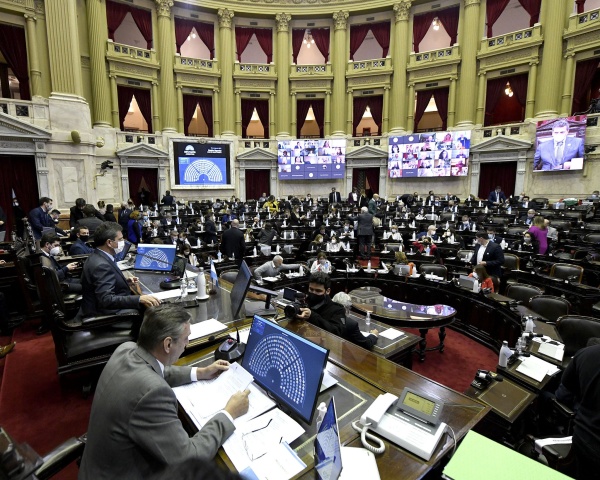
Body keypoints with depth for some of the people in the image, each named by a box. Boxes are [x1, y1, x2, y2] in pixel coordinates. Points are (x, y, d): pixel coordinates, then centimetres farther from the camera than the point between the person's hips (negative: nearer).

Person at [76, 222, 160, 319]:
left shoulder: (98, 257, 6)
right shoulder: (101, 265, -23)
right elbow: (107, 300, -30)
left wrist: (125, 281, 6)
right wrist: (139, 299, -34)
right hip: (105, 314, -10)